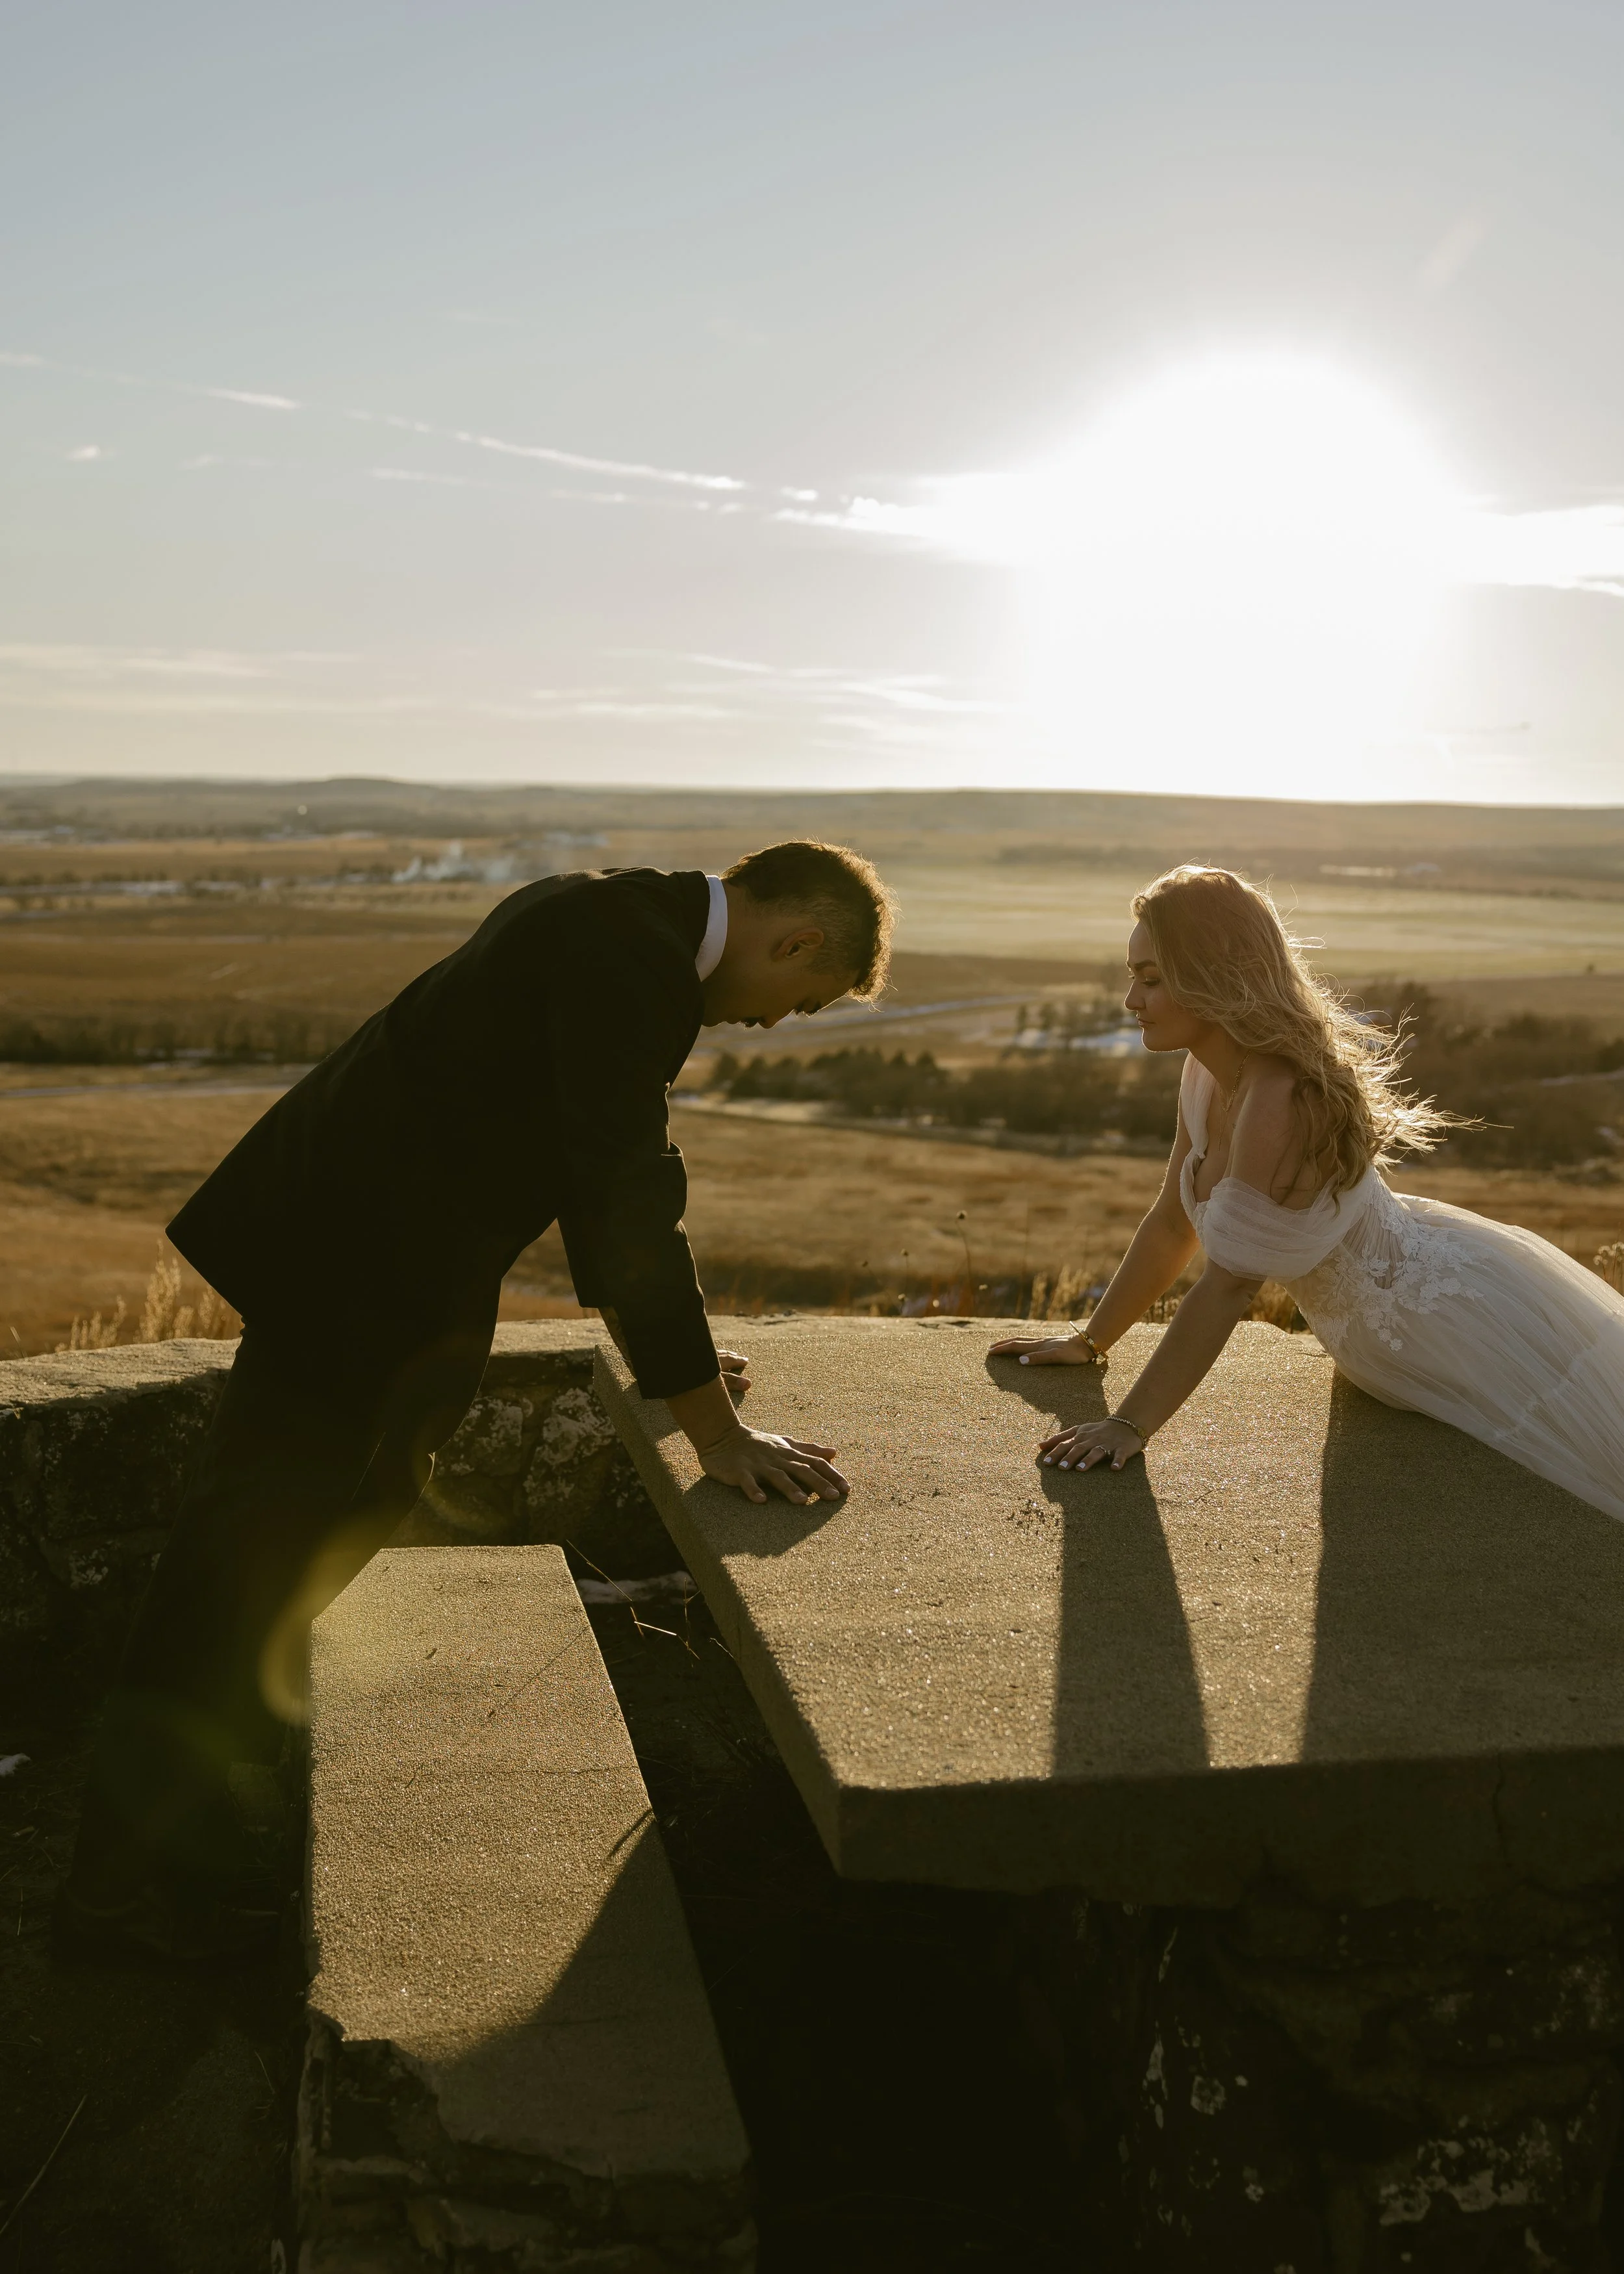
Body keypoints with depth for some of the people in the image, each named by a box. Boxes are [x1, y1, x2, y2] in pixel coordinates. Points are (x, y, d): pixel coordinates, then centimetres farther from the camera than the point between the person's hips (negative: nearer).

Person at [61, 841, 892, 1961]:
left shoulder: (622, 919, 10)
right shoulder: (630, 953, -23)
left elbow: (608, 1171, 19)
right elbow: (629, 1198, -27)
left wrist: (668, 1345, 23)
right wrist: (716, 1431, -22)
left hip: (365, 1237, 10)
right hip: (348, 1258, -10)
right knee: (261, 1545, 1)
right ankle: (130, 1878, 18)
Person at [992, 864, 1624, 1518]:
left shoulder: (1281, 1104, -36)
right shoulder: (1209, 1073, -9)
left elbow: (1228, 1286, -33)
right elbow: (1173, 1224, 3)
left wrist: (1131, 1424, -30)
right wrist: (1090, 1342, 8)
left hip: (1458, 1316, -8)